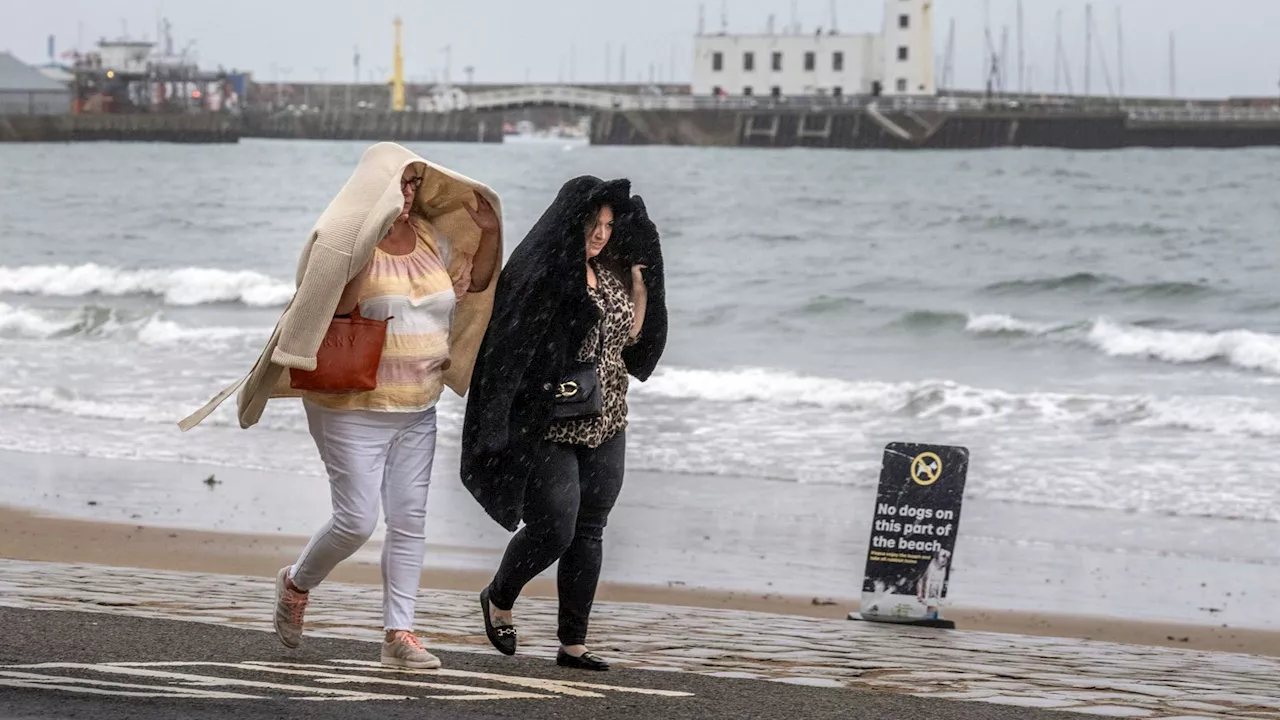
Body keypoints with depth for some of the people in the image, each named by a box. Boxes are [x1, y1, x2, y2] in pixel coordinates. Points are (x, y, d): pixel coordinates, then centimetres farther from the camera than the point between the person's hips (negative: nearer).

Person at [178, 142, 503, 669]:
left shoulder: (430, 237, 7)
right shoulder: (351, 241, -13)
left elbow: (475, 280, 21)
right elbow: (337, 308, -25)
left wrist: (489, 233, 4)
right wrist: (370, 245, -30)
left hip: (417, 411, 6)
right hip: (353, 409, -6)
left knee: (409, 521, 2)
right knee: (356, 521, -7)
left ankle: (399, 633, 5)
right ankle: (296, 583, 21)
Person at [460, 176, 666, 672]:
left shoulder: (611, 274, 8)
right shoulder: (539, 274, -13)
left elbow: (631, 334, 17)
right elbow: (516, 344, -15)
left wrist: (640, 282, 7)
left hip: (604, 427, 7)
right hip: (548, 428, -7)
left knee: (588, 533, 6)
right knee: (552, 531, -7)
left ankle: (573, 643, 12)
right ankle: (498, 599, 23)